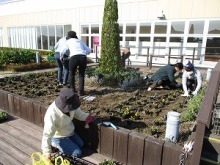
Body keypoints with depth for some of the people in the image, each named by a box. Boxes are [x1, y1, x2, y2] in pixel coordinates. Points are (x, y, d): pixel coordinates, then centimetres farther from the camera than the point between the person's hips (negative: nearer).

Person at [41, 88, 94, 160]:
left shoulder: (70, 105, -23)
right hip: (58, 137, -7)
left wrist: (86, 117, -19)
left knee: (81, 144, 22)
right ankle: (55, 144, 7)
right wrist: (47, 152, -28)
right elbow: (47, 134, -31)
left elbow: (78, 112, -2)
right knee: (77, 153, -5)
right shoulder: (52, 114, -39)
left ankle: (56, 144, 24)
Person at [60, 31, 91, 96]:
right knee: (81, 75, 17)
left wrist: (61, 57, 47)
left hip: (74, 58, -2)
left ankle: (72, 89, 32)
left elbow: (62, 52, 25)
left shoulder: (68, 42, 22)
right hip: (83, 58, 2)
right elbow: (89, 50, 26)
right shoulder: (80, 41, 29)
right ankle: (80, 92, 10)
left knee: (72, 74, 21)